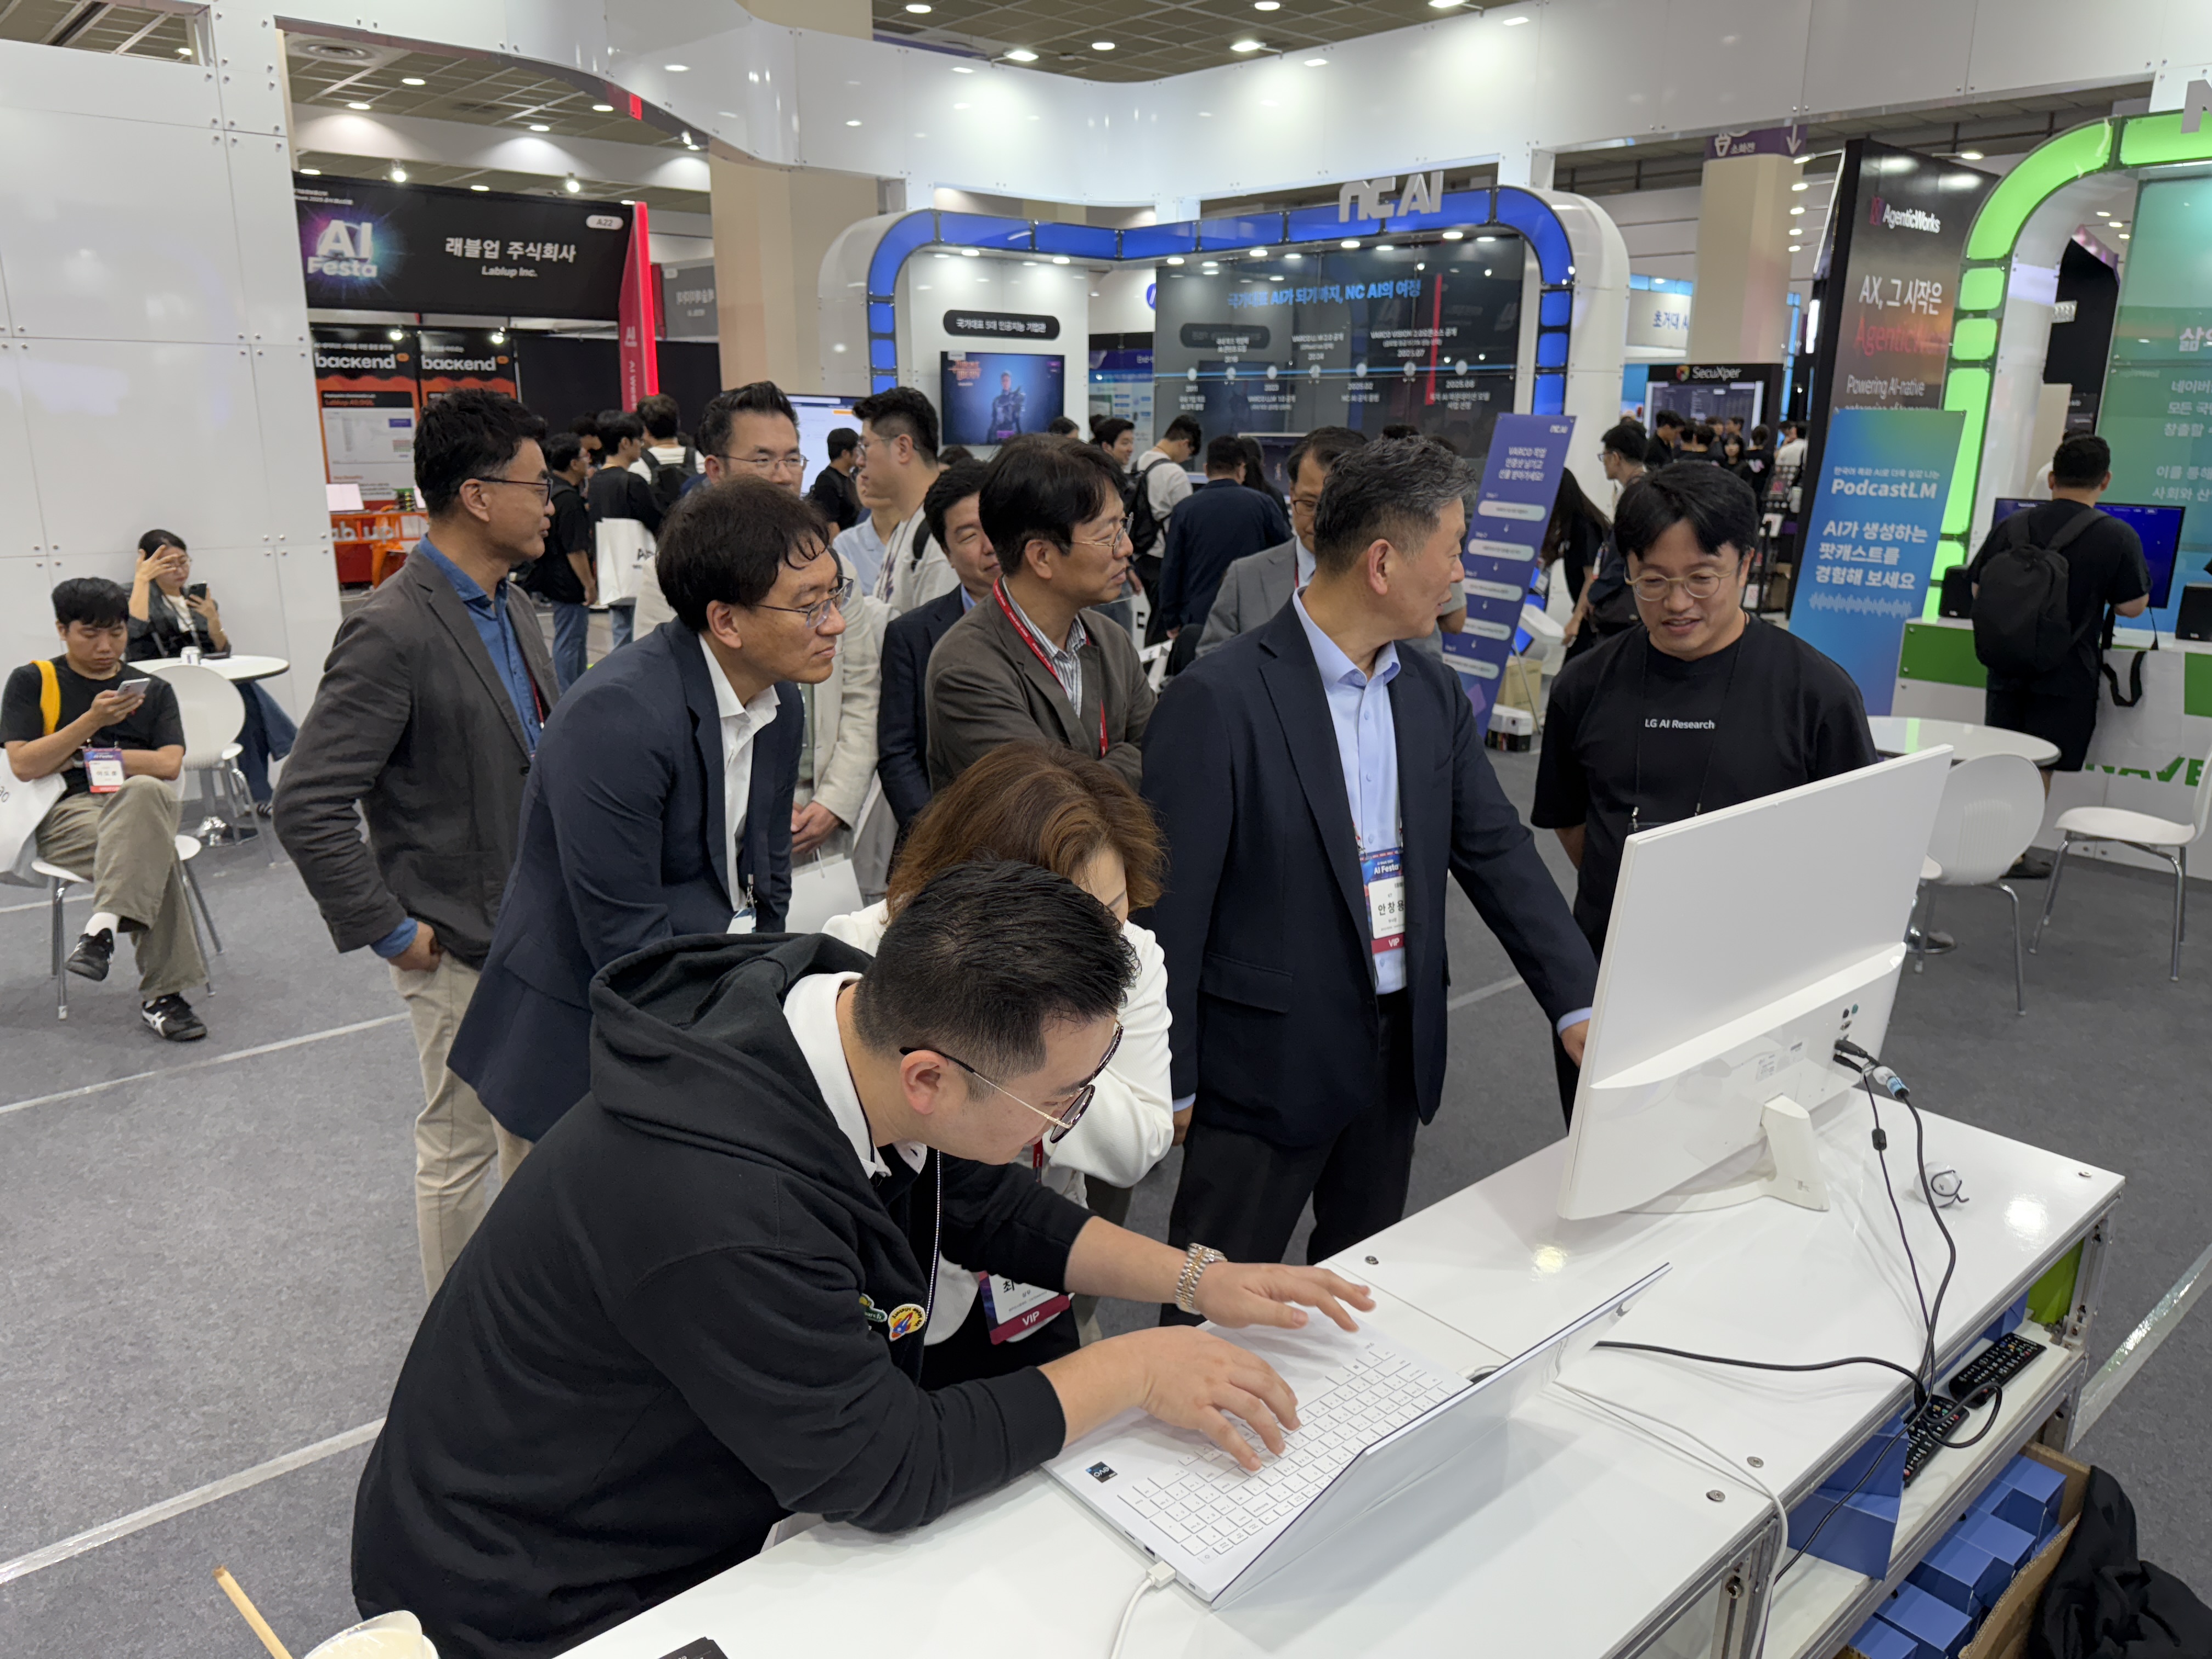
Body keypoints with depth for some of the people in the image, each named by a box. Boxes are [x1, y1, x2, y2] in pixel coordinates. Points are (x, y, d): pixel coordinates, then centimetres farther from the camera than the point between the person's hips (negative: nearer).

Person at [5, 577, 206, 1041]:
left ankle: (104, 925, -46)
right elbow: (24, 766, 0)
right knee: (152, 849, -37)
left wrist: (83, 755, 1)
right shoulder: (31, 682, 14)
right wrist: (92, 721, -10)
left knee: (142, 791, -40)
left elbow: (169, 764, 5)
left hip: (144, 802, 2)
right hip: (67, 813, -2)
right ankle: (162, 993, -39)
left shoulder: (153, 689, 20)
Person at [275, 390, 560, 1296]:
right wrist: (388, 930, -18)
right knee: (461, 1148, 8)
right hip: (461, 947, -8)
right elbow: (307, 807, -23)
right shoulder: (393, 632, -21)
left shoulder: (505, 609, 8)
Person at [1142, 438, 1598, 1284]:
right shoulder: (1216, 699, -18)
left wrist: (1579, 1003, -5)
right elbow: (1170, 905, -16)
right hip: (1266, 1064, -7)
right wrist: (1171, 1082, -12)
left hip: (1399, 1052, 7)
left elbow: (1496, 850, 5)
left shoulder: (1435, 693, 5)